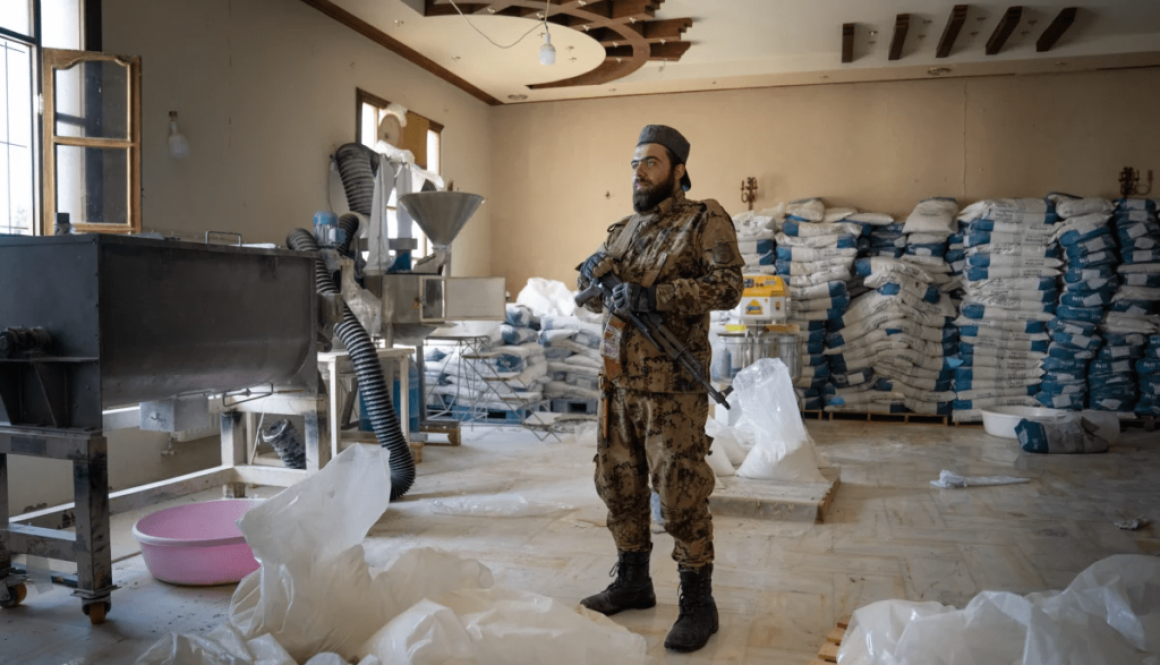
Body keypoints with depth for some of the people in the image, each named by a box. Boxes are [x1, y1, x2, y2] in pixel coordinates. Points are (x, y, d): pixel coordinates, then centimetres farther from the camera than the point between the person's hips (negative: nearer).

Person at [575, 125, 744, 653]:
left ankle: (698, 603, 11)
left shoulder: (705, 220, -3)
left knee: (680, 491, -3)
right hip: (619, 382, 7)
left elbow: (728, 286, -15)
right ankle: (632, 582, 30)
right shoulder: (623, 229, 16)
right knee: (618, 484, 13)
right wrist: (592, 277, -3)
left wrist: (655, 295, -23)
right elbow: (593, 301, 20)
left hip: (672, 386, -7)